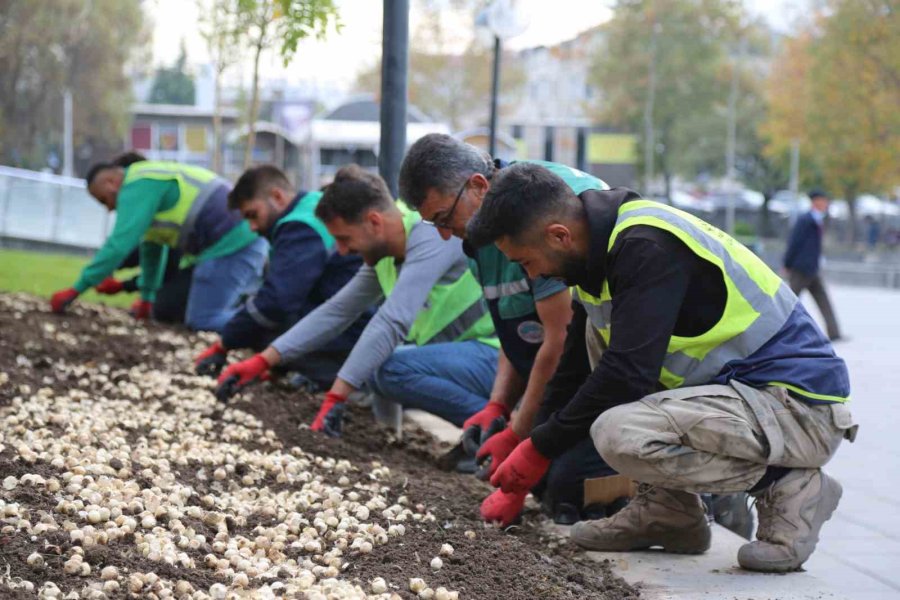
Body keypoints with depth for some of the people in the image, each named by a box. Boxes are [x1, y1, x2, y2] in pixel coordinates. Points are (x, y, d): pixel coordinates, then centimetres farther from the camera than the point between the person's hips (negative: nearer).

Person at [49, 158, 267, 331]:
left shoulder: (137, 187, -8)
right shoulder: (149, 181, 23)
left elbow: (119, 244, -15)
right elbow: (151, 245, 30)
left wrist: (76, 290, -12)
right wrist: (147, 298, 34)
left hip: (230, 244, -10)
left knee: (201, 319, -9)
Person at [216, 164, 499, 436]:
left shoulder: (431, 237, -21)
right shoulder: (382, 256, 8)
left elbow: (392, 322, -29)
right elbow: (335, 311, 14)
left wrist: (335, 398, -29)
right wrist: (262, 362, 8)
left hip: (496, 354, -10)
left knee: (394, 369, -25)